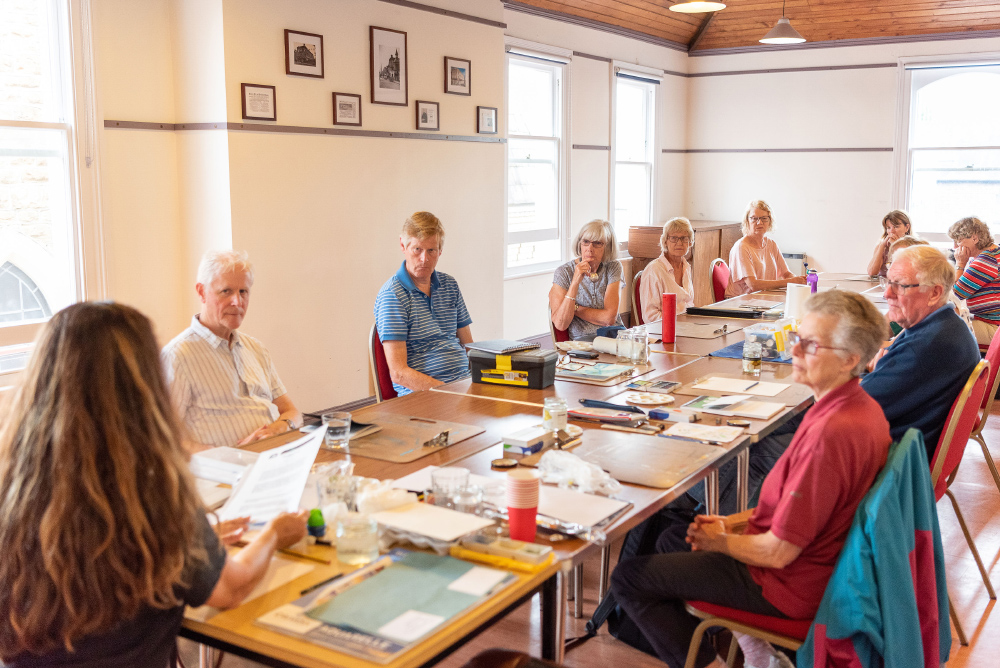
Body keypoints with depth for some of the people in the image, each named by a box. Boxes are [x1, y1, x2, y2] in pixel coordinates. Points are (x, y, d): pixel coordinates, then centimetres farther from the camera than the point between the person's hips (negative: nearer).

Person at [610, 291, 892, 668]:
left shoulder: (830, 433, -32)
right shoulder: (862, 408, -1)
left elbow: (778, 551, -26)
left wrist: (719, 540, -7)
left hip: (790, 586, -10)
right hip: (818, 562, 10)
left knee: (628, 578, -3)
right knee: (670, 540, 25)